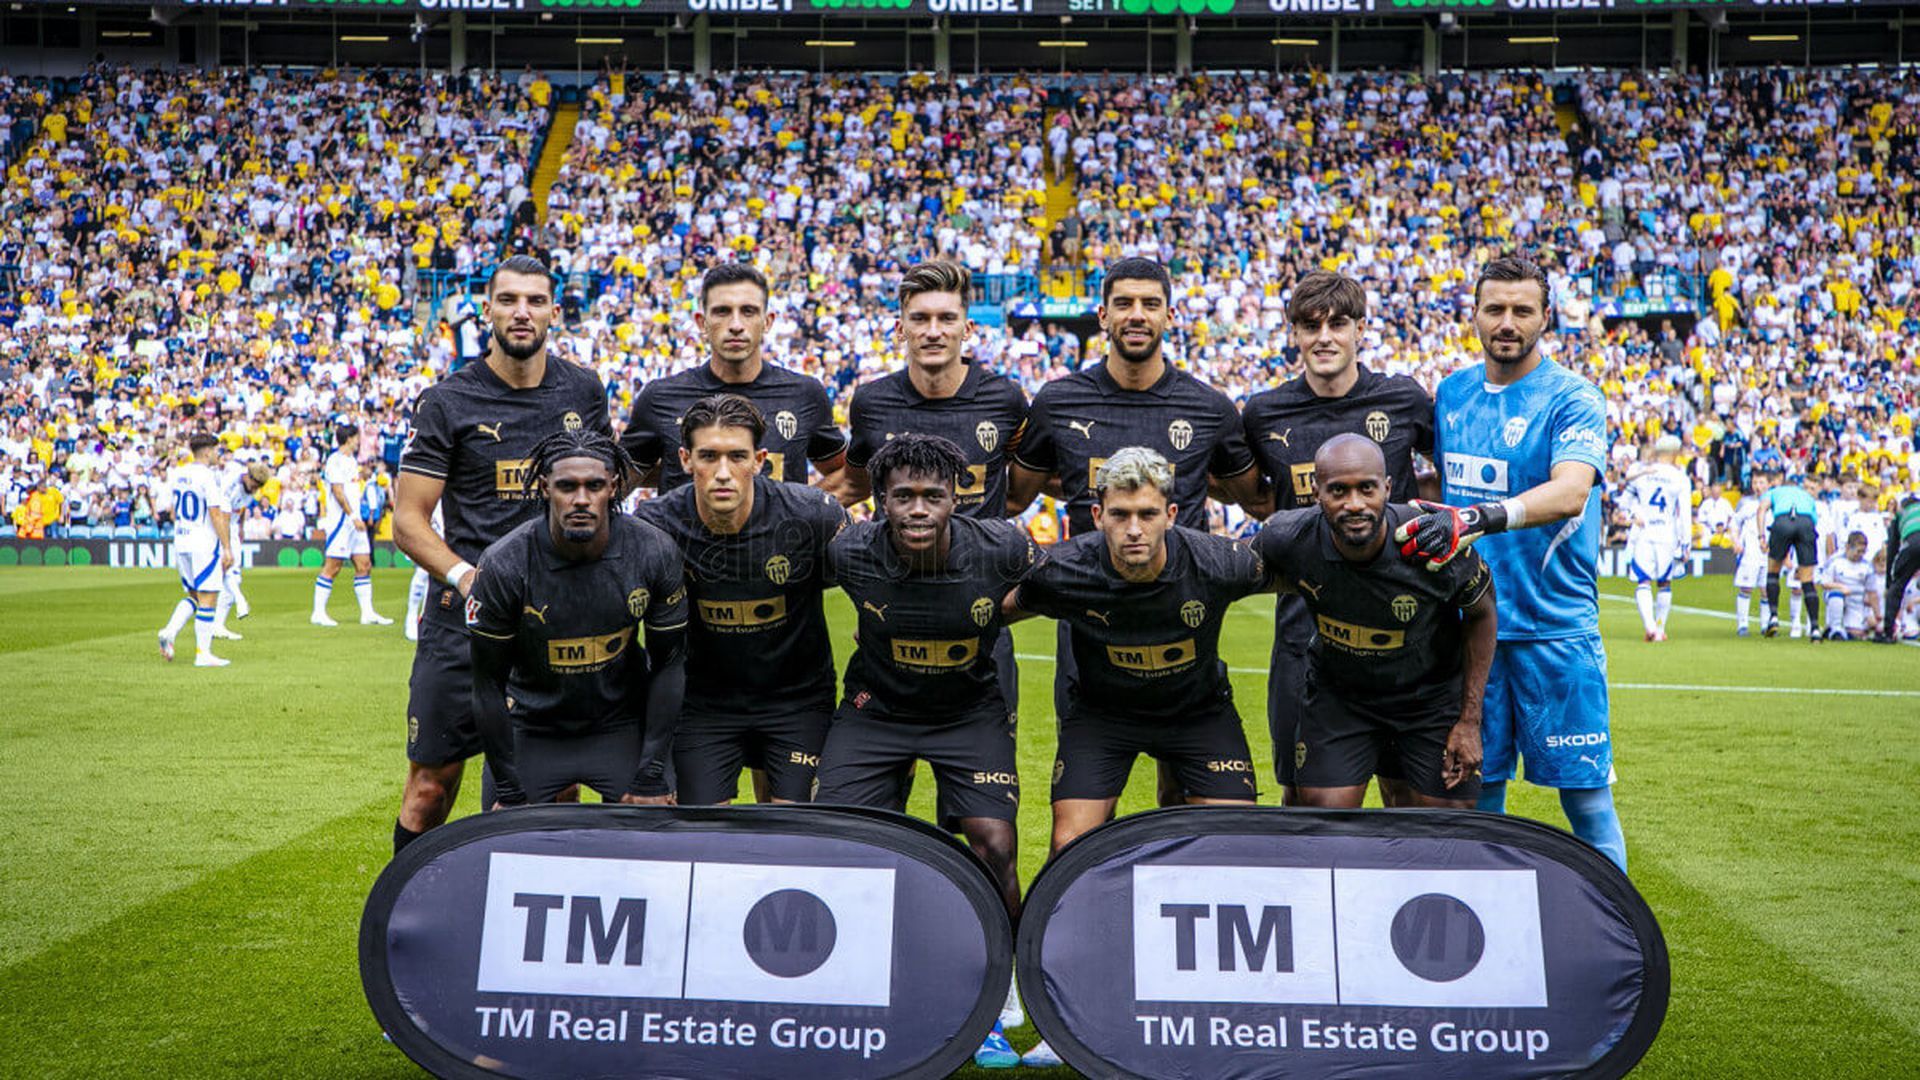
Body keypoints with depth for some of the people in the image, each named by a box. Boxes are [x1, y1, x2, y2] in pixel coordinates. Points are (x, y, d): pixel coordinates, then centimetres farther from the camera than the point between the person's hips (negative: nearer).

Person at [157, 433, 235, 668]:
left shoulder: (176, 474, 10)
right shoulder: (208, 477, -13)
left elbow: (174, 512, 17)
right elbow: (216, 515, -16)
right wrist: (227, 548, -14)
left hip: (181, 543, 8)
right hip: (205, 544, -7)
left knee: (193, 595, 18)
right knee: (208, 598, -1)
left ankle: (170, 632, -3)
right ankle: (203, 653, 0)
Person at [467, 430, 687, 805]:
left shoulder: (654, 552, -16)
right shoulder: (503, 564, -20)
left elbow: (669, 664, -6)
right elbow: (489, 683, -11)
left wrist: (652, 776, -9)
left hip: (622, 728, 1)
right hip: (533, 731, -1)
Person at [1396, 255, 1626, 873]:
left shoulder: (1571, 399, -7)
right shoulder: (1451, 394, 10)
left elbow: (1569, 493, -25)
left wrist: (1474, 519, -37)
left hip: (1554, 627, -5)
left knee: (1585, 793, 0)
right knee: (1476, 786, 10)